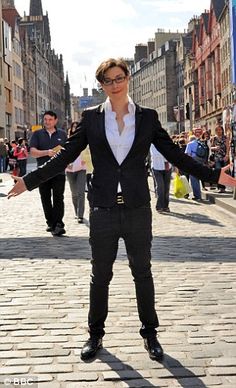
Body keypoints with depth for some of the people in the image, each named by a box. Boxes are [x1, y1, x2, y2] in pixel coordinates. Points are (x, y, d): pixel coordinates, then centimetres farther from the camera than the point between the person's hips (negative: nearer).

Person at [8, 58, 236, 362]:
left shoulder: (147, 117, 2)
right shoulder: (91, 118, 1)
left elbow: (175, 155, 3)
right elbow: (66, 156, 2)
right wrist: (30, 180, -2)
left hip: (137, 209, 0)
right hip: (103, 210, 0)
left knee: (142, 272, 10)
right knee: (100, 275, 11)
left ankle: (149, 332, 28)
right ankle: (95, 334, 28)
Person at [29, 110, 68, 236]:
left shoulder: (62, 134, 11)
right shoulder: (37, 134, 7)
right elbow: (32, 152, -4)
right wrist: (47, 152, -20)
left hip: (59, 172, -1)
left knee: (58, 198, -12)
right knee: (46, 199, 9)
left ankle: (58, 225, -15)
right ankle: (50, 223, 22)